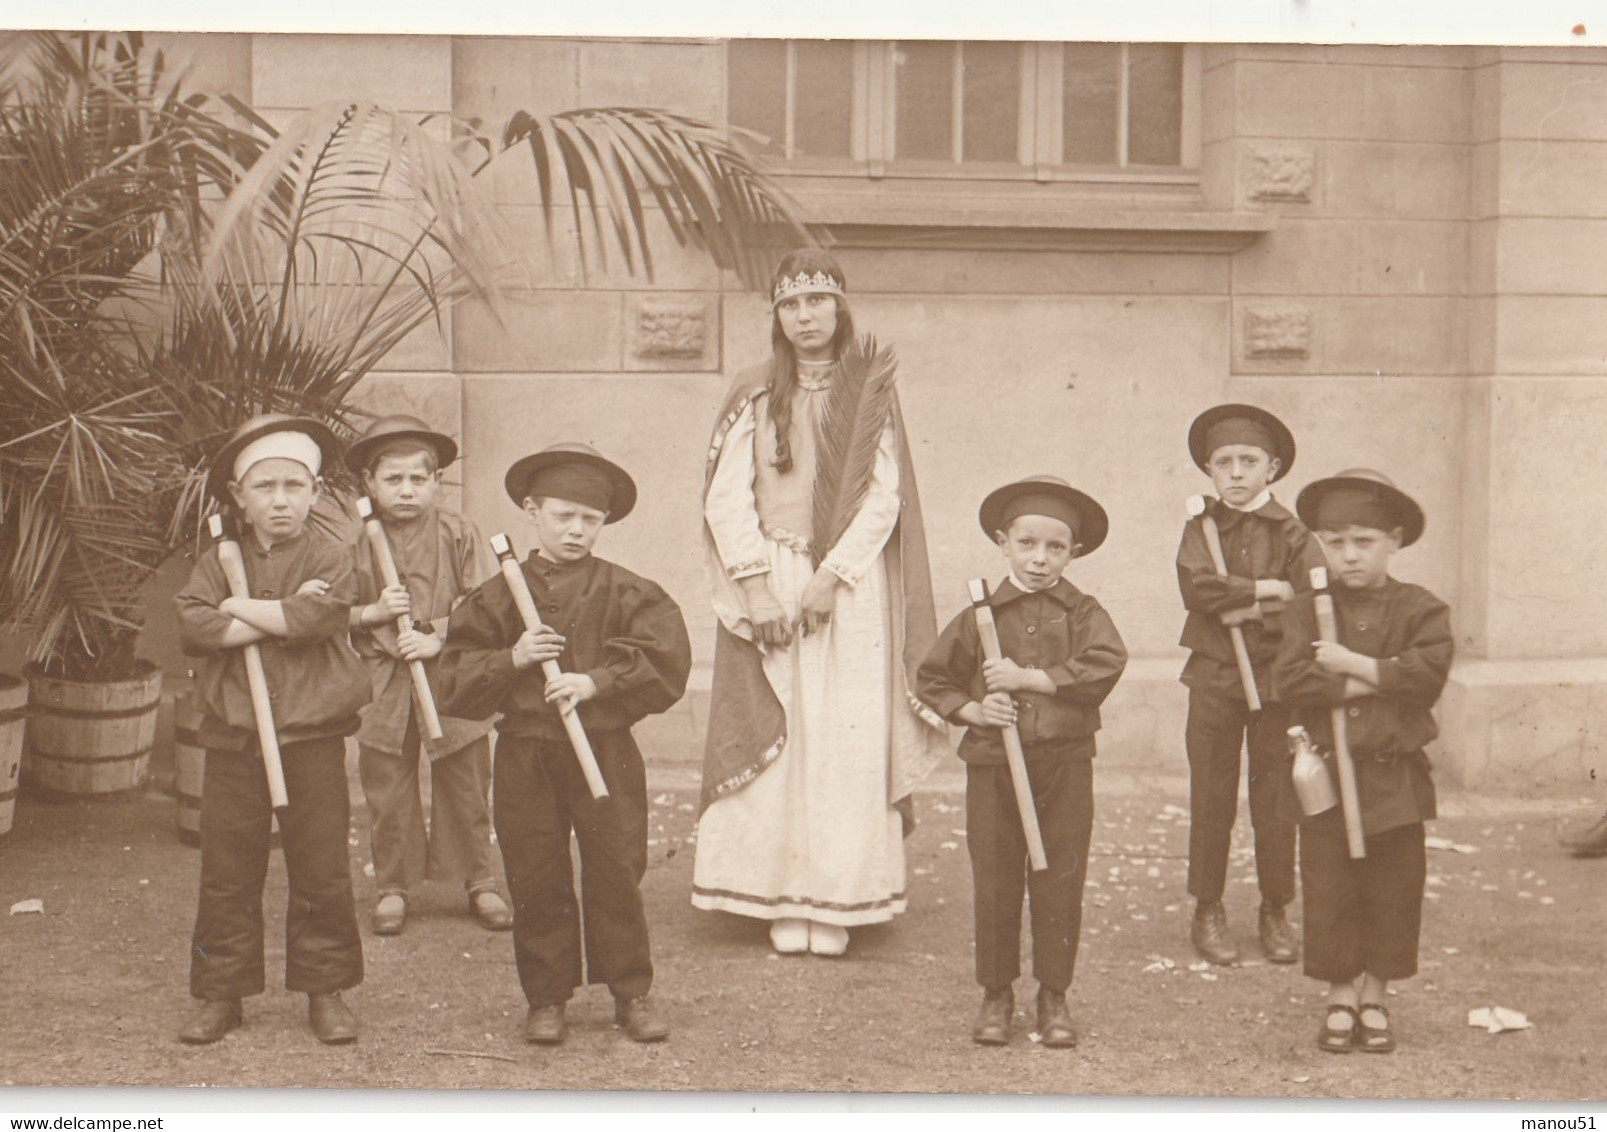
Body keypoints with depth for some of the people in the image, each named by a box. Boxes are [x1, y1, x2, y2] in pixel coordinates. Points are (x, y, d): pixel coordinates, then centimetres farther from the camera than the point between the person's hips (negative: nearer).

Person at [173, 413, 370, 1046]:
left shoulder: (329, 560, -1)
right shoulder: (218, 562, 6)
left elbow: (315, 617, -20)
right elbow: (192, 623, -11)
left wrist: (238, 607, -9)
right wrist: (281, 617, -16)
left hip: (312, 737, -2)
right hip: (233, 738, 2)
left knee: (321, 870, 5)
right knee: (227, 872, 7)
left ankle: (325, 990, 17)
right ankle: (221, 993, 18)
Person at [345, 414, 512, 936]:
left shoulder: (458, 533, -3)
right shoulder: (357, 544, 0)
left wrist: (439, 637, -16)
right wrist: (374, 612, -14)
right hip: (383, 688, 1)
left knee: (465, 789, 8)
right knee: (388, 793, 7)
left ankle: (480, 883, 22)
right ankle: (393, 887, 22)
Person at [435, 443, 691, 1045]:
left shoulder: (626, 593, 0)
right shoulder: (498, 597, 4)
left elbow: (665, 661, -8)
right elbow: (455, 679, 3)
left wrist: (597, 682, -17)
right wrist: (511, 660, -13)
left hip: (606, 752, -1)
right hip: (524, 754, 1)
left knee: (616, 871, 3)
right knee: (536, 880, 6)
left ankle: (631, 991, 17)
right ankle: (547, 997, 18)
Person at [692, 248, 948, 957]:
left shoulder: (872, 396, 5)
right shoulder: (753, 396, 6)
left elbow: (883, 500, -1)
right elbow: (725, 498, 0)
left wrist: (830, 577, -11)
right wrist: (756, 586, -11)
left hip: (851, 585, 0)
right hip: (768, 582, 1)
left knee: (847, 740, -4)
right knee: (776, 740, -2)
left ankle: (838, 903, 2)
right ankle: (783, 903, 2)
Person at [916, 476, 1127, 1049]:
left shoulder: (1082, 613, 1)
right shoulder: (980, 616, 3)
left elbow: (1103, 666, -17)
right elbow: (933, 678, 10)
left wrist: (1026, 677, -16)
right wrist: (972, 709, -7)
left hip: (1065, 765, -1)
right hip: (993, 765, 1)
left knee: (1059, 882, 5)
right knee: (994, 882, 5)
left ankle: (1053, 995, 18)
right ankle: (996, 993, 18)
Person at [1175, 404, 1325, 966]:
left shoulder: (1291, 533, 2)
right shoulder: (1200, 529, 3)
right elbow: (1197, 585, -15)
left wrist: (1256, 612, -15)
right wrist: (1269, 589, -15)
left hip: (1276, 680, 0)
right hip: (1213, 680, 0)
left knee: (1275, 799, 5)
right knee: (1211, 799, 5)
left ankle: (1275, 912, 17)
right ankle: (1208, 911, 15)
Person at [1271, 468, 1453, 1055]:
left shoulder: (1420, 609, 0)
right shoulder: (1307, 610, 2)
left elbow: (1427, 674, -16)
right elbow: (1289, 679, -12)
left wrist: (1354, 665, -17)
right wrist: (1371, 684, -17)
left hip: (1395, 776, 0)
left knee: (1392, 891, 6)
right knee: (1329, 891, 4)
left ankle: (1374, 998, 21)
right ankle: (1340, 997, 19)